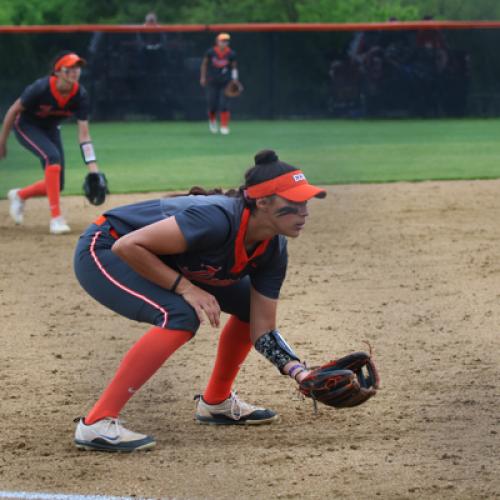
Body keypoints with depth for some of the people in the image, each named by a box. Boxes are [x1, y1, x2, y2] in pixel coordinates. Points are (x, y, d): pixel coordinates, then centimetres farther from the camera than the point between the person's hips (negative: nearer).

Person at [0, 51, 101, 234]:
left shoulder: (80, 95, -22)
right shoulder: (41, 88, -33)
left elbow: (83, 134, -22)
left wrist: (93, 168, -30)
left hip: (50, 129, 5)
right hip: (26, 126, -5)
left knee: (57, 185, 2)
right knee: (52, 156, -32)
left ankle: (19, 195, 33)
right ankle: (56, 217, -28)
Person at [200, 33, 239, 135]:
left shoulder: (231, 54, -5)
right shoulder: (210, 52, -6)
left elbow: (234, 67, 7)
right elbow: (204, 64, 8)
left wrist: (234, 79, -4)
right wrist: (203, 77, 10)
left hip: (225, 83, 0)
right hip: (212, 83, 0)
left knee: (224, 104, -9)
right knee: (212, 104, 2)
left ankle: (224, 127, -1)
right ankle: (212, 121, 34)